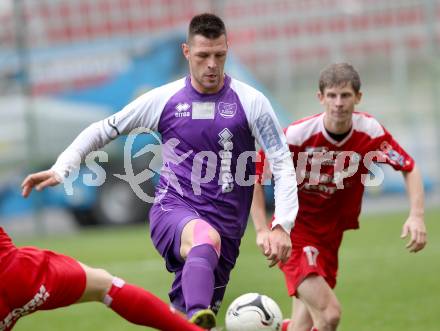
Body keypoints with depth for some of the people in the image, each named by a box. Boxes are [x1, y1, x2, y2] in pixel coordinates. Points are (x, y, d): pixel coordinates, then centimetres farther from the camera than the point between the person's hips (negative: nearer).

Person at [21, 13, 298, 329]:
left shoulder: (251, 102, 1)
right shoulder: (163, 99, 4)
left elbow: (283, 164, 0)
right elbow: (104, 129, 15)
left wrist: (282, 226, -11)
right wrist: (60, 169, 5)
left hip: (226, 226, 3)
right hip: (172, 210, -2)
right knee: (206, 238, -38)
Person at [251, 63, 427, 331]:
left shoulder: (370, 132, -10)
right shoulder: (297, 135, -19)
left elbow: (409, 168, 2)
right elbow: (255, 176, -10)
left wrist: (417, 216, -11)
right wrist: (263, 230, -18)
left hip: (331, 236, 5)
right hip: (294, 231, -5)